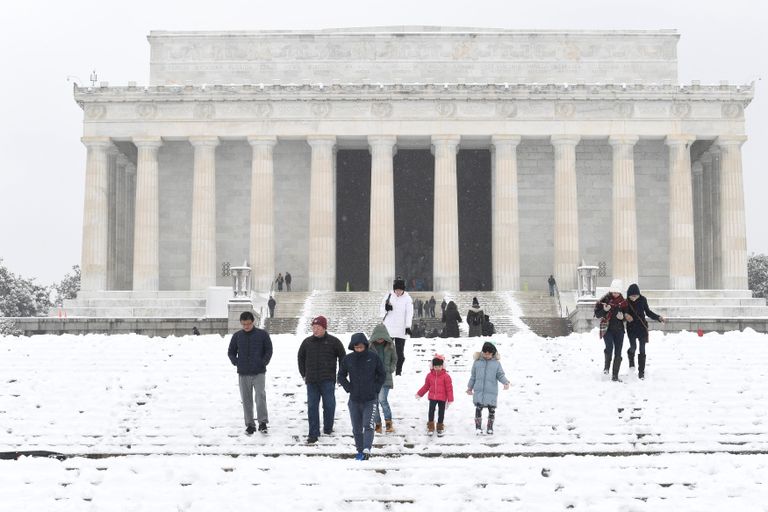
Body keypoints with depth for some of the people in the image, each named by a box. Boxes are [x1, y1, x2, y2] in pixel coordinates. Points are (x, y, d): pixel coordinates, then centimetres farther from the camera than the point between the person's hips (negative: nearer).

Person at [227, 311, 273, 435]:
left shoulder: (262, 334, 0)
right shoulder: (237, 336, 6)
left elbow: (269, 350, 6)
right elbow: (231, 352, 16)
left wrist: (264, 363, -3)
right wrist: (236, 363, 4)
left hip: (259, 373, -3)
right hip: (243, 374, 3)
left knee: (260, 396, -16)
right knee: (246, 400, 5)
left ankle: (262, 422, -11)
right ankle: (249, 424, 12)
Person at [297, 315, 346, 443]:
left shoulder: (333, 341, -1)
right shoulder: (307, 342, 7)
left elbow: (342, 357, 8)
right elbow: (301, 358, 21)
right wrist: (303, 374, 15)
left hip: (328, 380, -2)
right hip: (311, 380, 2)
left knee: (329, 405, 1)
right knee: (312, 407, 0)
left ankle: (328, 429, 22)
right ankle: (313, 434, 3)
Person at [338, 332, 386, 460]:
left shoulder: (373, 357, -4)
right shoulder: (348, 359, -1)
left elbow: (381, 375, 7)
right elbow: (341, 376, 10)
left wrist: (376, 389, -2)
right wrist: (348, 388, -1)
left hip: (370, 399, -2)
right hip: (354, 400, 2)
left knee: (368, 425, -16)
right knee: (357, 428, 9)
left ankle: (366, 450, -24)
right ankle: (360, 451, 19)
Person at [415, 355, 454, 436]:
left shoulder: (445, 376, -8)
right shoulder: (430, 375, 2)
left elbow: (449, 388, -6)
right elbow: (426, 386, 13)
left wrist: (450, 400, -8)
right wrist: (419, 394, 13)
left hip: (442, 398, -2)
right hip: (432, 397, 2)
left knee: (441, 413, 8)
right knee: (431, 412, -2)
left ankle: (440, 428, 21)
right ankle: (430, 428, 9)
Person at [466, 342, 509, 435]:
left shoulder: (496, 363, 2)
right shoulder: (477, 362, 5)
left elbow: (500, 375, 2)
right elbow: (473, 376, 13)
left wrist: (506, 382, -16)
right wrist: (470, 387, 16)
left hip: (491, 391, 0)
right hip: (479, 391, 0)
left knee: (491, 409, 7)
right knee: (478, 408, -8)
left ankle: (490, 427, 23)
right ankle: (478, 427, 1)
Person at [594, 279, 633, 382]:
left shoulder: (623, 302, 6)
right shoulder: (605, 300, -2)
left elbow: (626, 315, 12)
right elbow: (597, 314, -2)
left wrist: (623, 316, -11)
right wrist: (604, 310, -21)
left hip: (619, 329, 3)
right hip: (607, 328, -3)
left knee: (618, 353, 3)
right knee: (609, 347, -25)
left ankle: (615, 376, 11)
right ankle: (607, 366, 1)